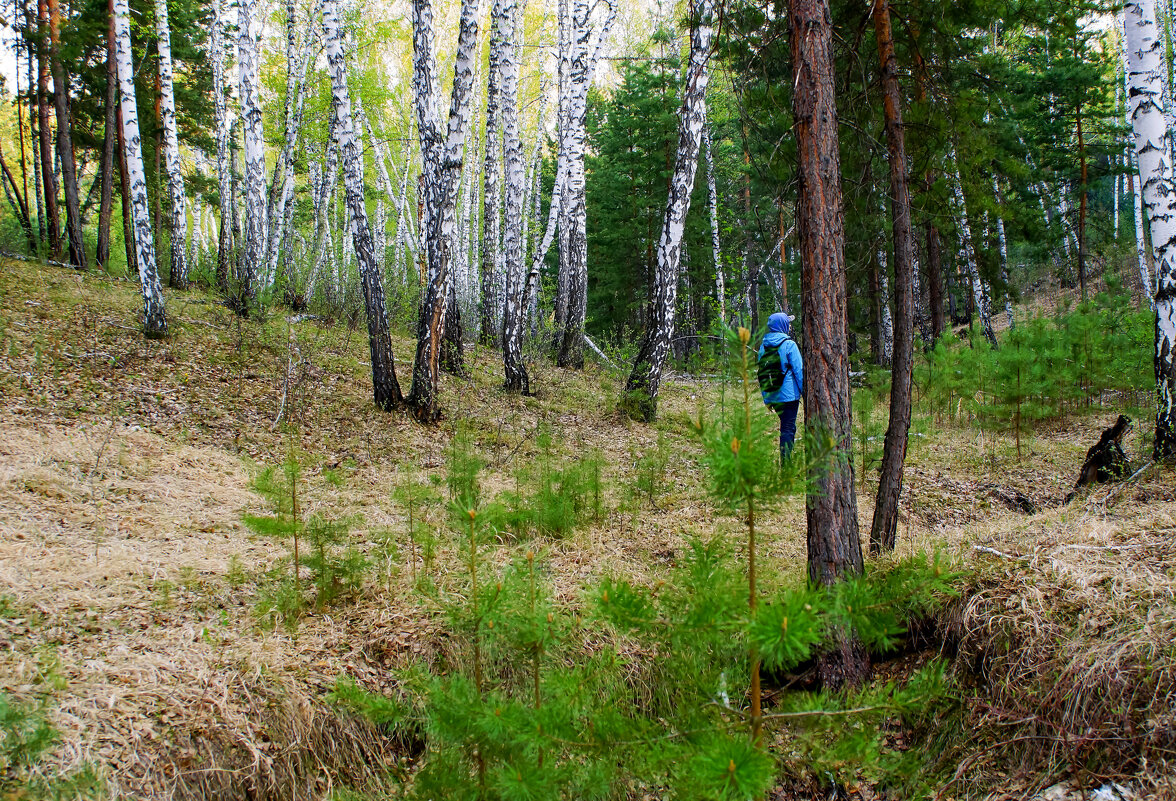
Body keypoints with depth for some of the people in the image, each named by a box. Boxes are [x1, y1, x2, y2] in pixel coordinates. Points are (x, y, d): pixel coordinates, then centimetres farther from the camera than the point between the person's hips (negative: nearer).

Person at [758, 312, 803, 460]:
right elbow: (799, 370, -9)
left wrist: (766, 399, 18)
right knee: (788, 428, -2)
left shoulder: (763, 346, 8)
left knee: (786, 426, 19)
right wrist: (805, 392, -1)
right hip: (788, 395, -6)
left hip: (772, 396, 6)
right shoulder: (789, 344, -10)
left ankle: (786, 459, 23)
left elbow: (761, 372, 13)